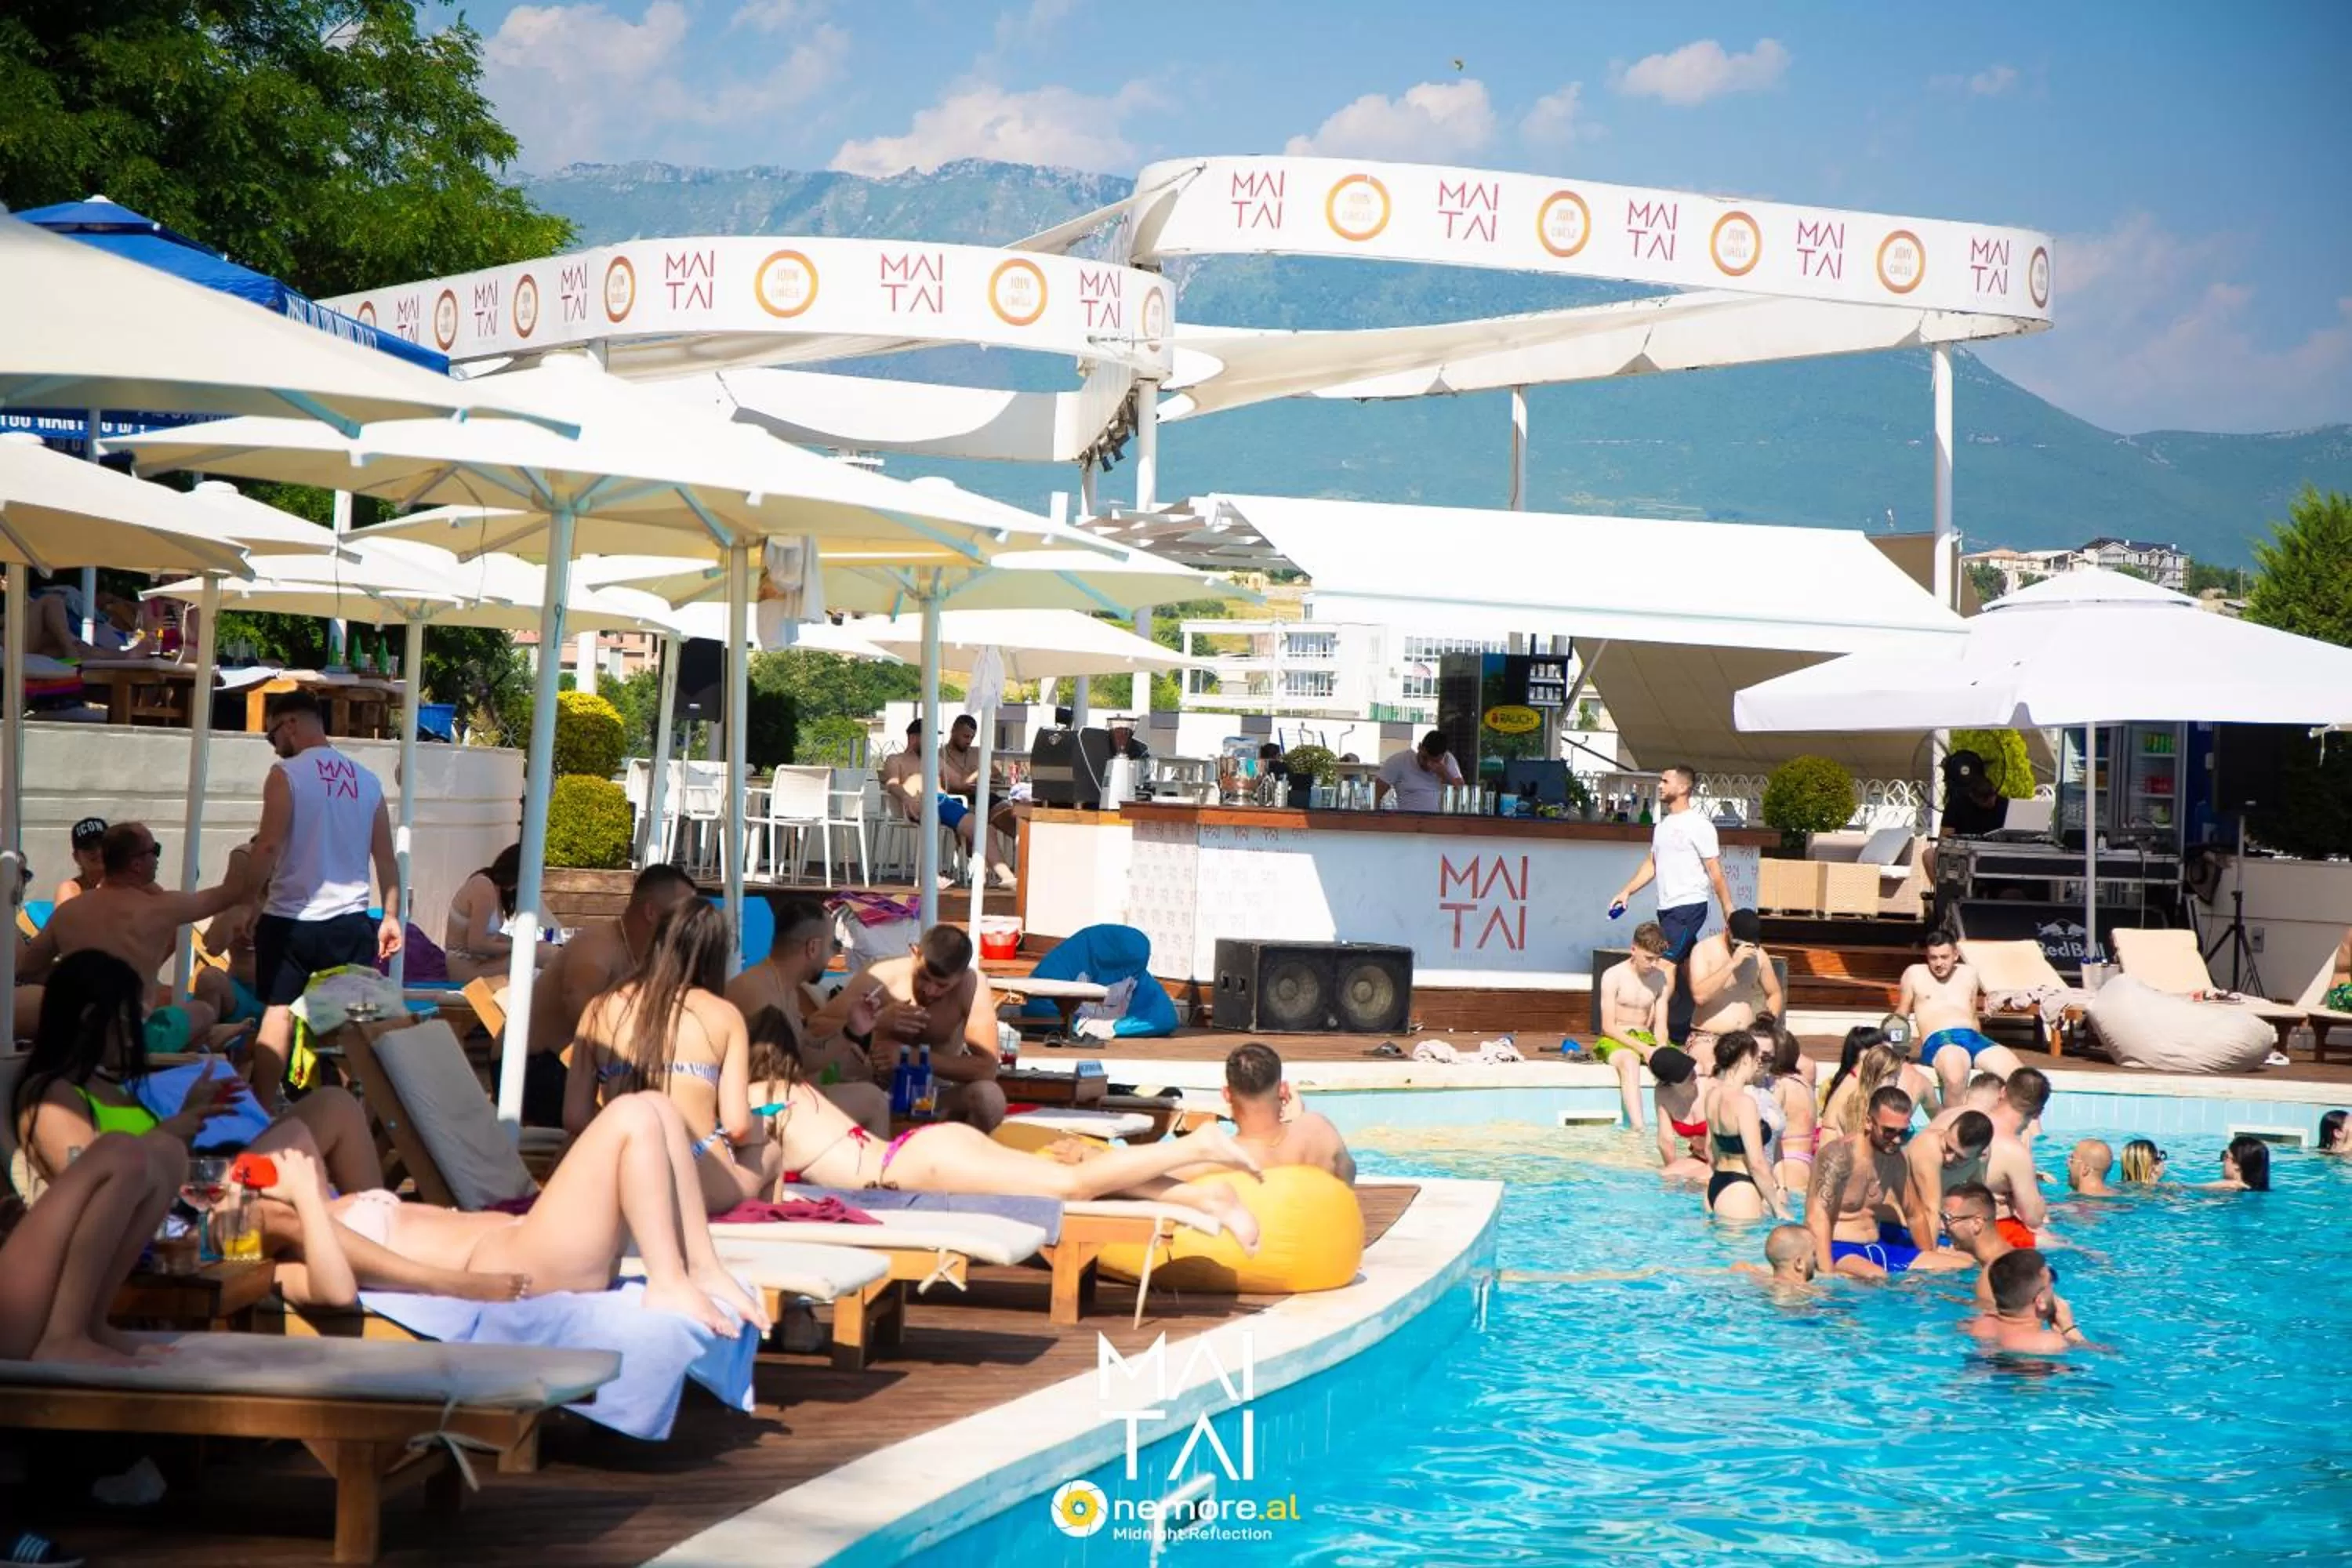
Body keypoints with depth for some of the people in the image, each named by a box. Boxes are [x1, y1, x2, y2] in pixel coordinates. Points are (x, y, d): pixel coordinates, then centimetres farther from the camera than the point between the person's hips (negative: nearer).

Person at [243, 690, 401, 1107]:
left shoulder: (286, 774, -6)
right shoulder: (367, 781, 8)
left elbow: (269, 846, -14)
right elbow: (385, 857, 9)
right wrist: (391, 917, 14)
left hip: (290, 919, -3)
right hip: (350, 921, 4)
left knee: (278, 1012, 4)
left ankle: (265, 1109, 2)